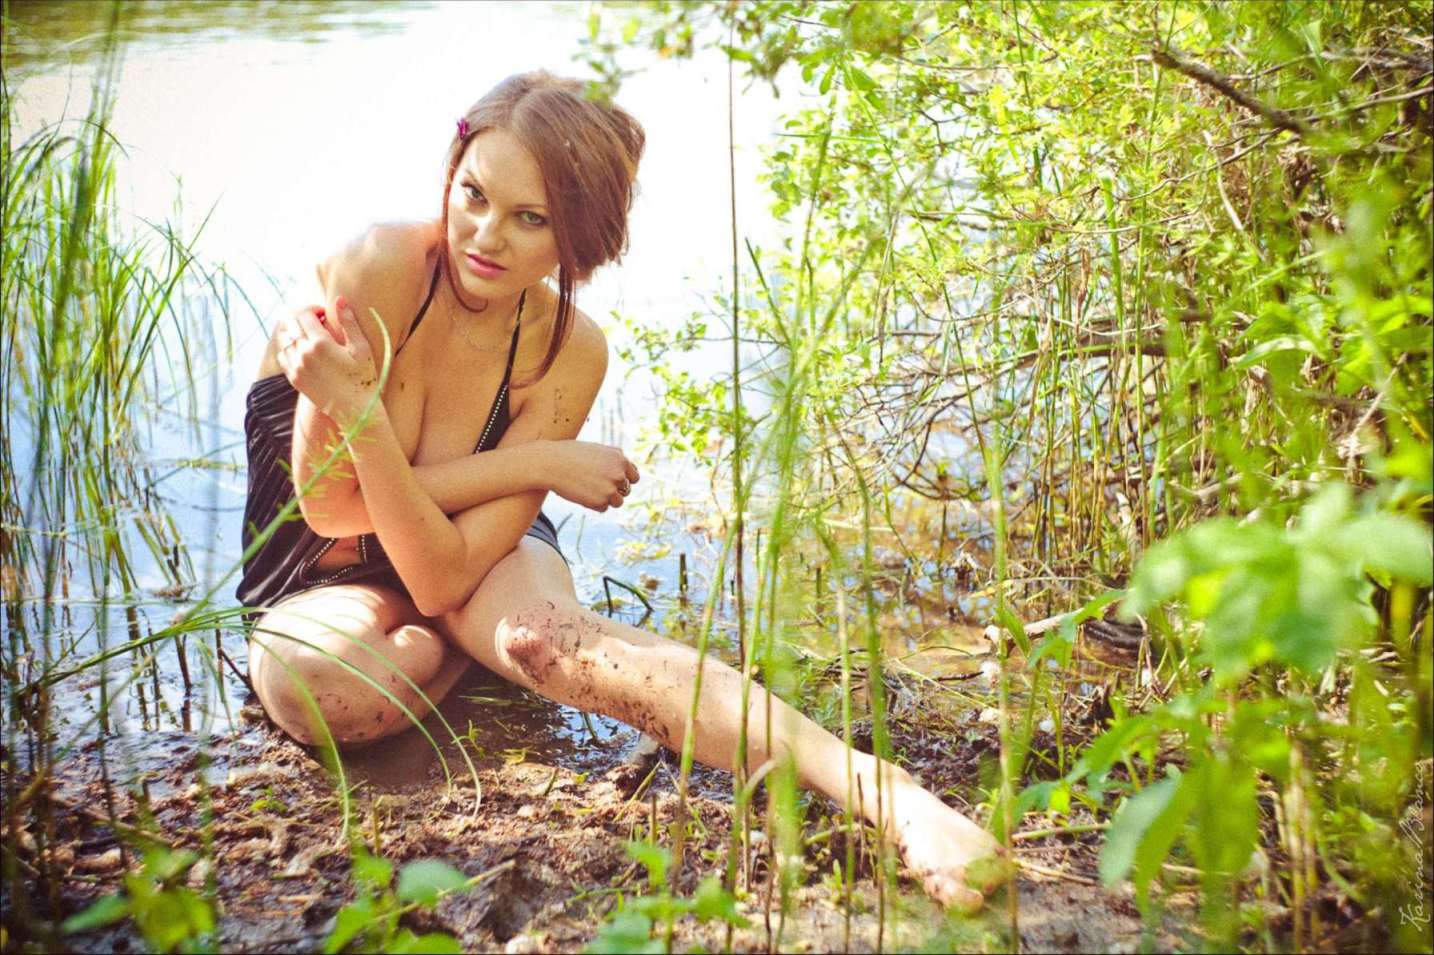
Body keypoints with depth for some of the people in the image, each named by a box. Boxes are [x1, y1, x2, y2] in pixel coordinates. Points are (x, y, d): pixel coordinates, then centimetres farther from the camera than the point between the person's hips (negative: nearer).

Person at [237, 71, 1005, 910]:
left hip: (472, 548, 1)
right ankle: (472, 647, -4)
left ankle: (877, 786, -45)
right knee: (315, 687, -37)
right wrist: (532, 464, -26)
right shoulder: (380, 267, -24)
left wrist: (360, 411, -40)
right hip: (324, 564, 0)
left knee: (546, 633, -35)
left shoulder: (569, 352, -17)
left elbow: (443, 578, -25)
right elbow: (328, 503, -21)